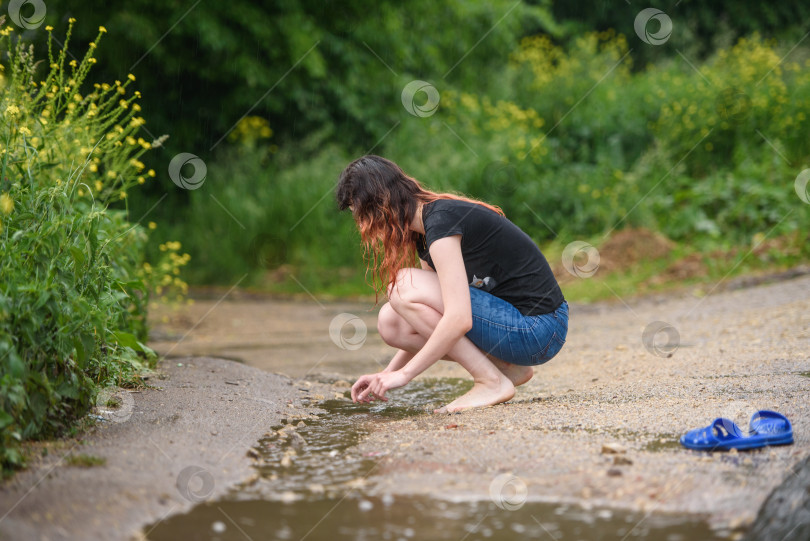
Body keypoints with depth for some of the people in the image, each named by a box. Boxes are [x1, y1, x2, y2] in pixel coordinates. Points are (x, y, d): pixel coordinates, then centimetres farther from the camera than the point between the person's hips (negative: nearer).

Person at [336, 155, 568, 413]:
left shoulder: (441, 221, -18)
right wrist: (388, 372, 12)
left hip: (535, 330, -9)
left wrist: (404, 373, -19)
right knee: (391, 323, 1)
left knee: (403, 288, -15)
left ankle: (492, 382, -10)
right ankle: (508, 368, 6)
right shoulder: (422, 232, 12)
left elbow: (459, 320, -27)